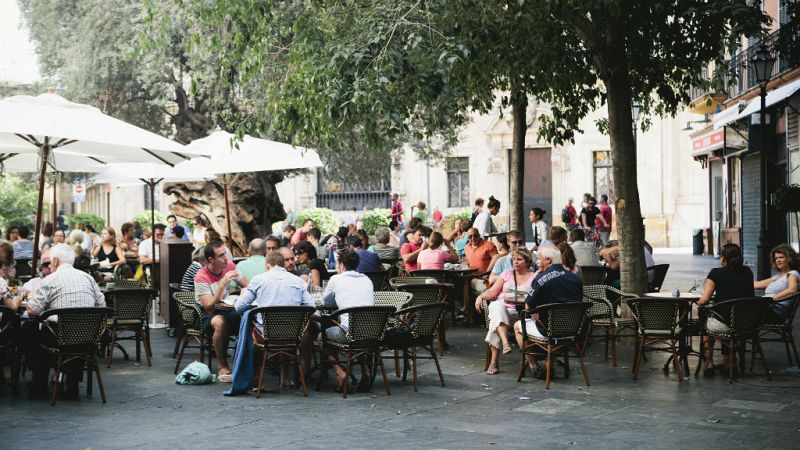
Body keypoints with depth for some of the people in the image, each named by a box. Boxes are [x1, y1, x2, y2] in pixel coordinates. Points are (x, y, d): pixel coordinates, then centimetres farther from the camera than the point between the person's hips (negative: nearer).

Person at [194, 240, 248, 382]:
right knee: (220, 322, -40)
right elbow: (209, 307, -25)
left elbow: (247, 286, 8)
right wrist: (222, 284, -33)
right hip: (208, 316, -5)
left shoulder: (229, 266, -1)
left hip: (228, 309, 5)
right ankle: (222, 366, -25)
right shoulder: (201, 278, -18)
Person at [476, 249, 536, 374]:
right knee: (496, 305, -37)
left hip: (519, 313, -2)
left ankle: (494, 361, -33)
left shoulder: (533, 277, 15)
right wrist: (481, 297, -4)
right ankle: (505, 343, -47)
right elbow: (493, 291, 12)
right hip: (501, 308, 2)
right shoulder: (507, 273, 22)